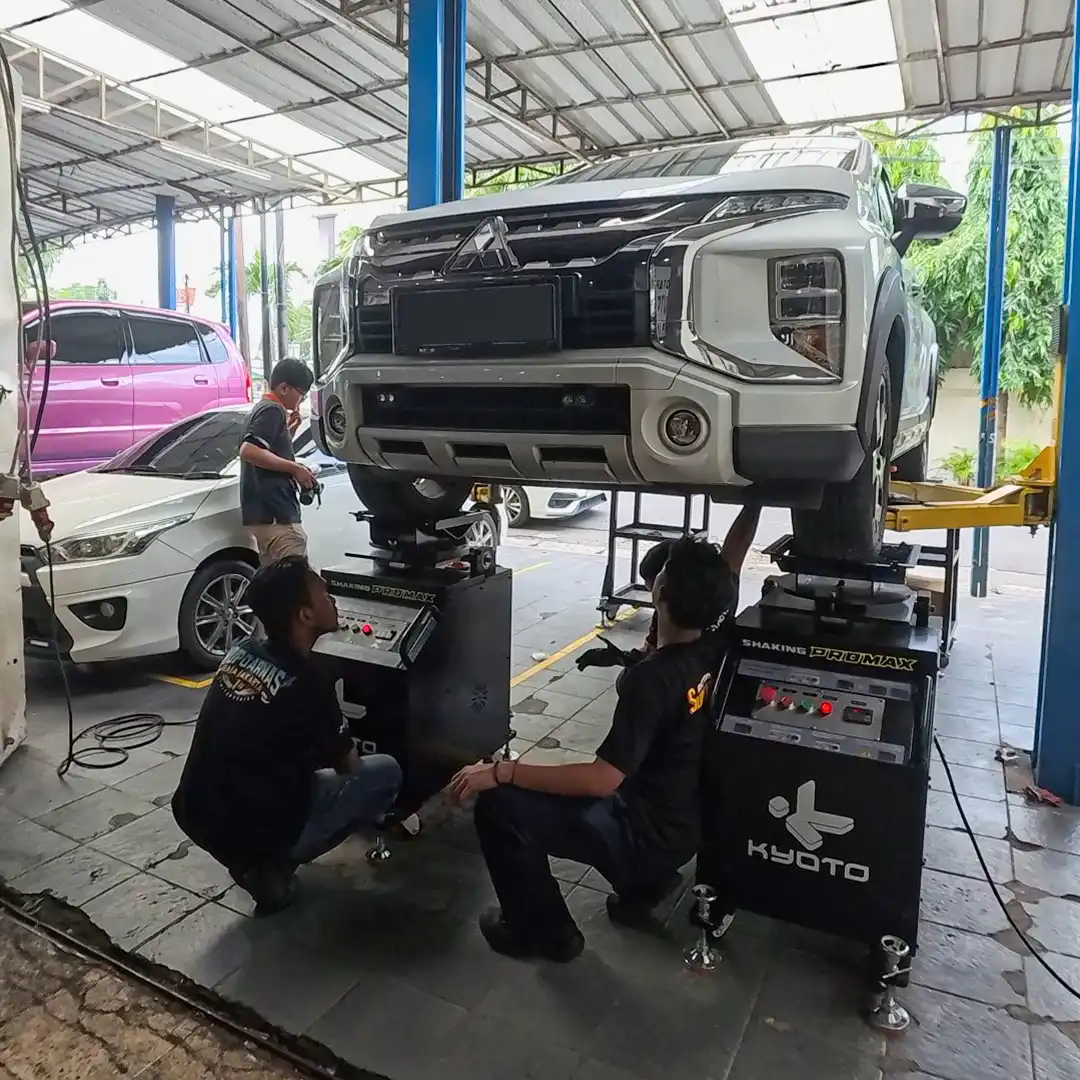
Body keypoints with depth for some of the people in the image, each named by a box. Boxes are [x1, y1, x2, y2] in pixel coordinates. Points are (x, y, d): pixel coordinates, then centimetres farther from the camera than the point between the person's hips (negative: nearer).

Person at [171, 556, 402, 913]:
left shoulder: (238, 655, 1)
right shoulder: (306, 685, -19)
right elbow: (348, 765, -1)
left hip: (194, 816, 7)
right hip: (251, 832, -7)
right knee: (386, 772, 3)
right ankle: (273, 865, 0)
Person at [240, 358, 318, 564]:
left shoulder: (262, 408, 22)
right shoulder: (273, 410, -9)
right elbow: (248, 451, -22)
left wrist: (290, 429, 19)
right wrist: (295, 468, -17)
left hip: (265, 512, 10)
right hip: (275, 513, -10)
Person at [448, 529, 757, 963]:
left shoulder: (653, 678, -32)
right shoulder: (717, 650, -11)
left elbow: (601, 780, -33)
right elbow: (723, 577, 10)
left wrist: (502, 771, -29)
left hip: (649, 836, -9)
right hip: (685, 821, 9)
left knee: (498, 806, -14)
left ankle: (544, 931, 7)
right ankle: (643, 882, 25)